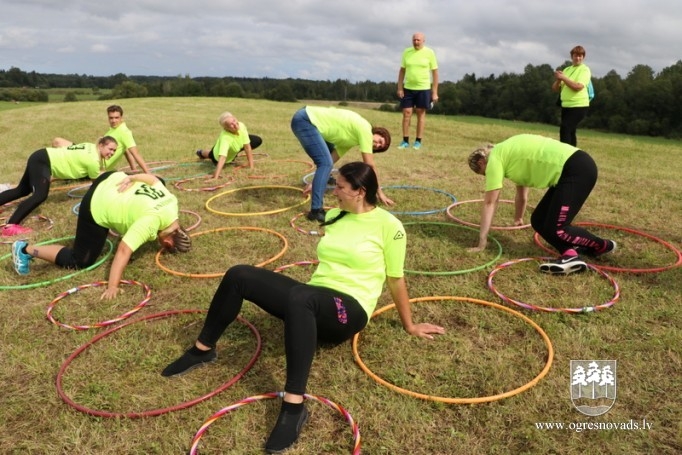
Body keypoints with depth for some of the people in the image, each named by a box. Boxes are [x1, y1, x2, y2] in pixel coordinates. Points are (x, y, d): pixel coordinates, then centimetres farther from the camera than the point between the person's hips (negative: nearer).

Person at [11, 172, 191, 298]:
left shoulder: (171, 201, -7)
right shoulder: (150, 222, -31)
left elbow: (151, 177, 6)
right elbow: (123, 251, -34)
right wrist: (112, 287, -33)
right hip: (98, 209, -9)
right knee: (80, 261, -1)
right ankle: (26, 250, 7)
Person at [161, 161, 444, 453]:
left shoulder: (389, 226, -6)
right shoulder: (334, 216, 12)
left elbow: (395, 279, 1)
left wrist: (409, 326, 8)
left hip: (349, 311, -7)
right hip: (313, 301, 7)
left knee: (299, 297, -42)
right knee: (239, 276, -11)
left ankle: (294, 406, -40)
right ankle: (203, 350, 6)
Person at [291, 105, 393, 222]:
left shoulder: (352, 136, 16)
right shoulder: (365, 129, -9)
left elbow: (333, 158, 15)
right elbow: (370, 165, -9)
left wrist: (313, 182, 10)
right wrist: (380, 193, -3)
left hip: (306, 119, 10)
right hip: (304, 120, -10)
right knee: (326, 163, -19)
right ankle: (316, 211, -22)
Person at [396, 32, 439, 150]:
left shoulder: (429, 52, -3)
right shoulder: (406, 52, 4)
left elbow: (435, 72, -2)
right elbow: (402, 71, 8)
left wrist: (435, 92, -6)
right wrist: (399, 88, 0)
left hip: (424, 89, -2)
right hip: (408, 88, 2)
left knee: (421, 114, 3)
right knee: (406, 113, 0)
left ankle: (418, 141, 9)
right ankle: (405, 141, 7)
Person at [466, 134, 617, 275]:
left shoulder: (494, 159, -4)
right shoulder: (509, 154, 23)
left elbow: (490, 203, -5)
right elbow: (522, 195, 37)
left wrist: (482, 243, -2)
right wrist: (518, 218, 54)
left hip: (578, 169, -10)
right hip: (571, 169, 10)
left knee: (555, 229, -11)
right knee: (538, 221, 8)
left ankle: (603, 246, 11)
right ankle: (570, 255, -4)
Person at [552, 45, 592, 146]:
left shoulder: (585, 69, -6)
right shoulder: (566, 69, 13)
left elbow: (578, 87, -21)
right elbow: (555, 88, 9)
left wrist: (563, 78, -19)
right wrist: (558, 80, -11)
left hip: (579, 106, -7)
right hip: (566, 105, 7)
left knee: (565, 129, -17)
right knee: (570, 131, 12)